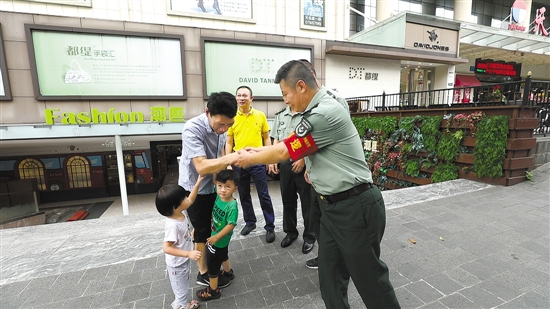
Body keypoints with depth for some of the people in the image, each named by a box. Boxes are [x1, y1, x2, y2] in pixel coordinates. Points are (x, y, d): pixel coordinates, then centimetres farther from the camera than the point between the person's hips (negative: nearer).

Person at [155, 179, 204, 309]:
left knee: (183, 287, 30)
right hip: (177, 264, -8)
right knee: (182, 289, 16)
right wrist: (189, 254, -38)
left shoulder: (180, 214, -12)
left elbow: (190, 200, 4)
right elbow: (167, 248, -34)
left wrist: (197, 183, -3)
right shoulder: (172, 225, -37)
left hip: (183, 261, 9)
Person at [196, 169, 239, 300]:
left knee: (212, 263, 10)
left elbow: (231, 225, -31)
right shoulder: (219, 196, -14)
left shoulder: (232, 206, -33)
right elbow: (214, 180, 0)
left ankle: (213, 290, 31)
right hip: (218, 236, 8)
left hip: (220, 239, -8)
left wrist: (216, 237, -29)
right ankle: (228, 272, 58)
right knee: (223, 255, 32)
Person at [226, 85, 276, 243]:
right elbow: (229, 142, 6)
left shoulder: (260, 115, 0)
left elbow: (266, 138, 5)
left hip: (257, 161, -2)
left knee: (264, 195, 3)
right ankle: (250, 222, 33)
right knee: (244, 195, 14)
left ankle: (270, 227, 18)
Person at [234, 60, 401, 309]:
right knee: (330, 278, 19)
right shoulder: (317, 111, 10)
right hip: (333, 206, 9)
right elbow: (290, 145, 17)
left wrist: (251, 159, 1)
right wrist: (257, 150, 15)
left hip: (355, 207, -9)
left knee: (369, 278, 11)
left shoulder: (325, 113, -23)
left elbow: (284, 152, -15)